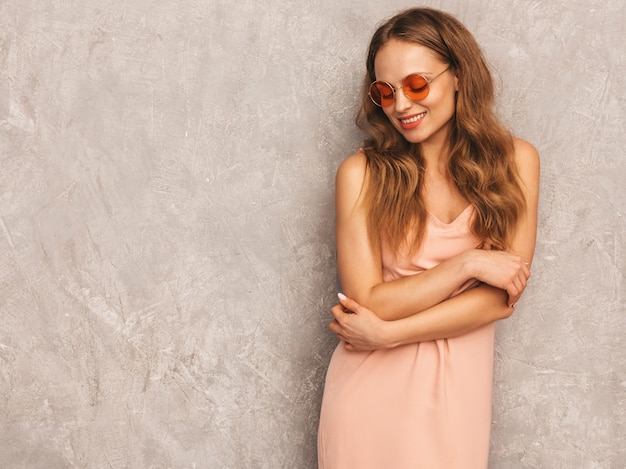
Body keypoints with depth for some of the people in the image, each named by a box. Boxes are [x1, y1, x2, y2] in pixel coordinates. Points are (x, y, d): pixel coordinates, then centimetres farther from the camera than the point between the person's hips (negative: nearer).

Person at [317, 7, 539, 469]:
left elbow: (503, 298, -9)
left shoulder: (514, 160, -4)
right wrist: (467, 264, -18)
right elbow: (367, 301, -12)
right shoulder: (362, 173, -8)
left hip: (458, 385, 1)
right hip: (370, 385, -1)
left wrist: (387, 333, -14)